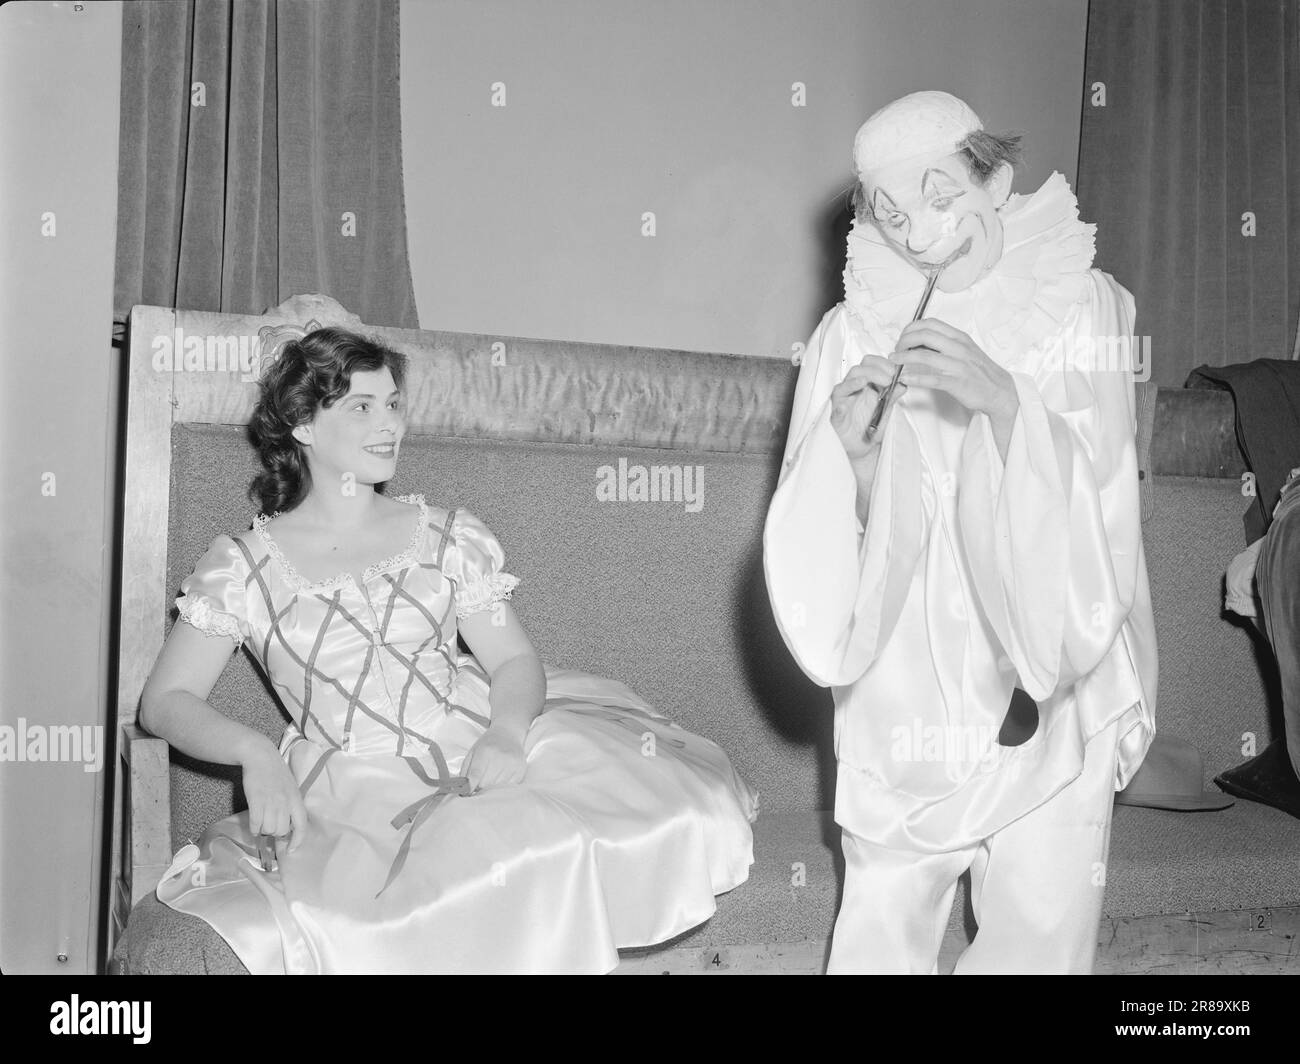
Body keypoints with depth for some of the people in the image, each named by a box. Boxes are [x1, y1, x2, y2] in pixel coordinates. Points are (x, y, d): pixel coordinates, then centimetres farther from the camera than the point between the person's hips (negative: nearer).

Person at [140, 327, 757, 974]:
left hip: (480, 758, 3)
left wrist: (505, 733, -19)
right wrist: (253, 753, -18)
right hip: (355, 794, -2)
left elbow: (515, 661, 4)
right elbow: (165, 702, 2)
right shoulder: (243, 567, 4)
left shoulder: (449, 538, 11)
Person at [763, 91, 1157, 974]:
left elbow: (1098, 499, -11)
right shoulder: (853, 332, -1)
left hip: (1048, 688, 0)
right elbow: (824, 553, -3)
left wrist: (1003, 401, -27)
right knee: (882, 934, 4)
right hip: (901, 693, 1)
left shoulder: (1083, 309, -2)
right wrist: (851, 447, -23)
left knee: (1043, 936, 2)